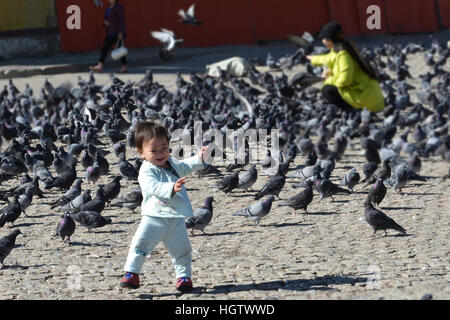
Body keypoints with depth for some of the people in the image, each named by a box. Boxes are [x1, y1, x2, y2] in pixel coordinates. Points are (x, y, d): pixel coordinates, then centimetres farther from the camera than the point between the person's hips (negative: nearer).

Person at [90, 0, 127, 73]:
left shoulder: (119, 7, -9)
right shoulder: (109, 8, 17)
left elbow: (122, 20, -15)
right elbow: (106, 20, 23)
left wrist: (120, 33, -21)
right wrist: (105, 22, -3)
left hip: (118, 33, -8)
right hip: (110, 33, 8)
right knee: (104, 49, -3)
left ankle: (124, 67, 11)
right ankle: (100, 66, -8)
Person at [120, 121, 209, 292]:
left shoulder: (171, 163, 9)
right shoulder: (146, 171, -15)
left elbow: (186, 166, 29)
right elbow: (155, 188, -31)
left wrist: (199, 158, 15)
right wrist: (172, 188, -46)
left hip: (176, 219, 6)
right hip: (154, 218, -6)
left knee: (181, 249, 11)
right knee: (140, 245, -13)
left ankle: (184, 276, 24)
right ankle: (131, 273, -4)